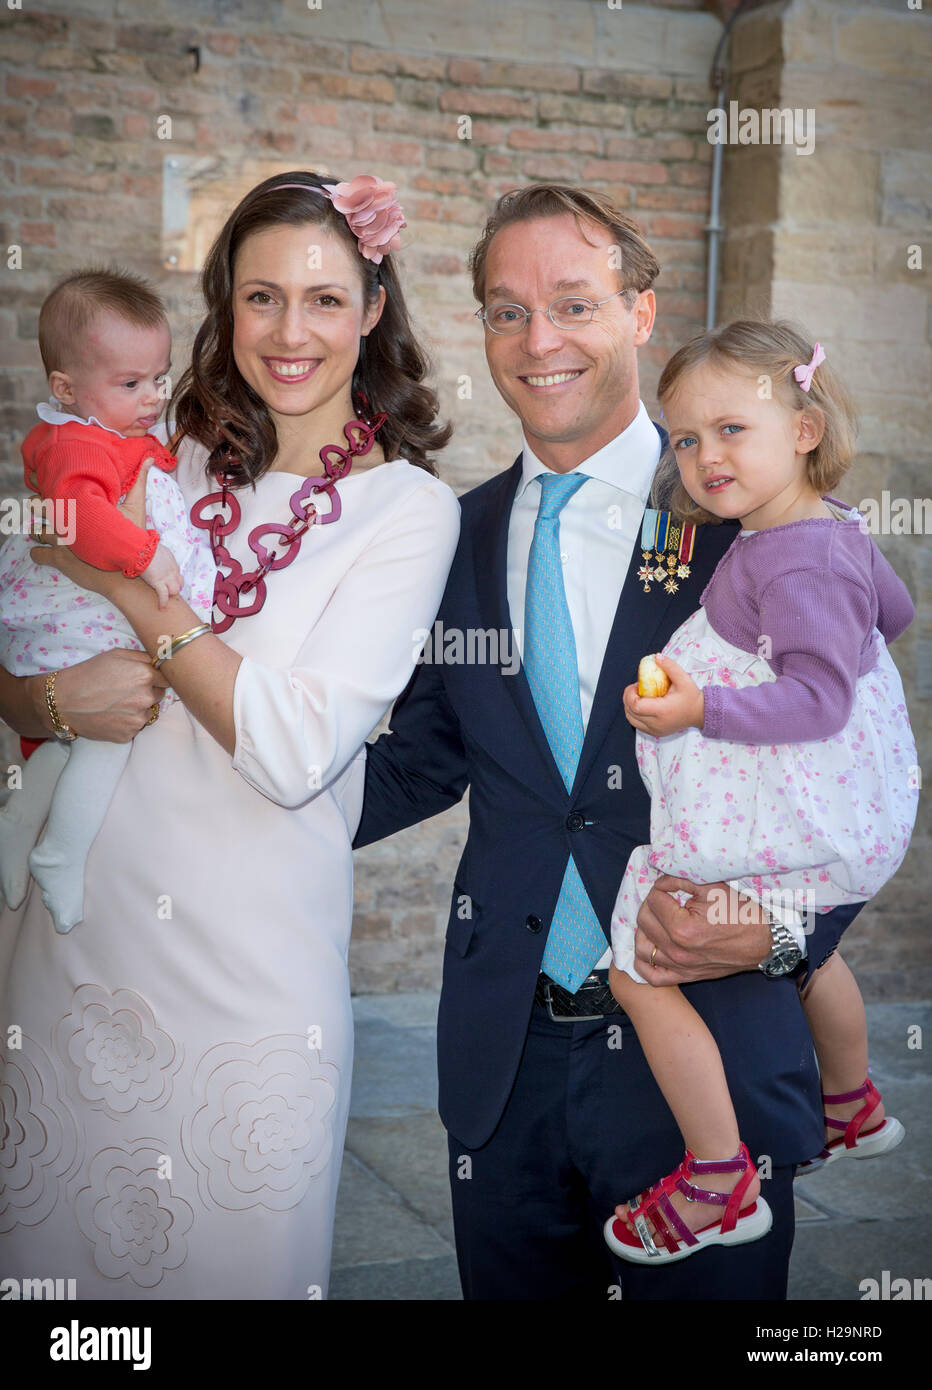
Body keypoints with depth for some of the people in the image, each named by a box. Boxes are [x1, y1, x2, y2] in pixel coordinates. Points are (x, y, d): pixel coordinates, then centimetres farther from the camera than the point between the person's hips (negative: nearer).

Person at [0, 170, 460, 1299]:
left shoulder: (408, 508, -5)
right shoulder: (165, 464, 6)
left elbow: (297, 750, -16)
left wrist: (124, 584, -12)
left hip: (251, 961, -3)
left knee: (229, 1263, 10)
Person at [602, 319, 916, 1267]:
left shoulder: (791, 566, -26)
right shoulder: (834, 531, 5)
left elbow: (821, 699, -30)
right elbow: (893, 613, 21)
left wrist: (701, 708, -35)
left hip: (788, 826, -11)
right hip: (846, 815, 11)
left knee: (639, 970, -6)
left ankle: (718, 1185, 5)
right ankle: (851, 1110, 57)